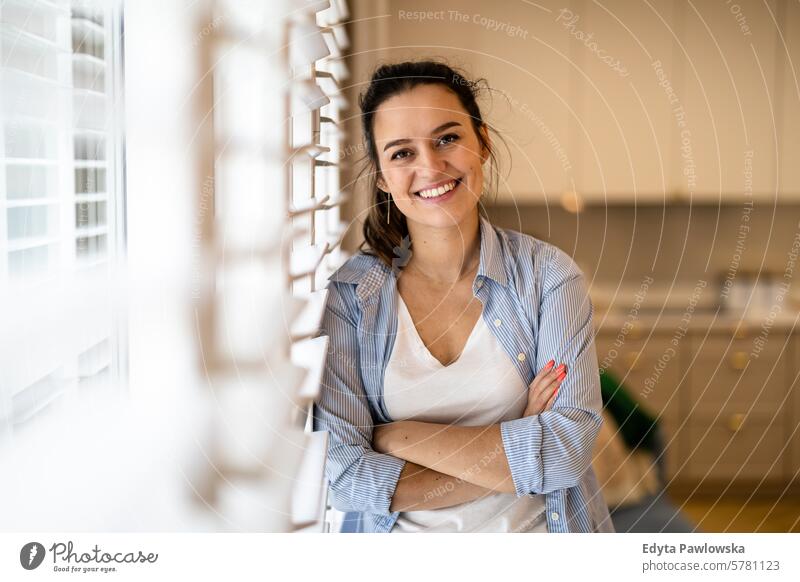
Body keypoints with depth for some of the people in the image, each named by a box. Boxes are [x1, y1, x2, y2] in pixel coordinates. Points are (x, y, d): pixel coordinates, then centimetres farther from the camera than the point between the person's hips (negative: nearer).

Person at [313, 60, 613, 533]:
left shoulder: (547, 274, -2)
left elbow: (571, 445, -12)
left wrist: (396, 436, -12)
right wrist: (516, 454, -13)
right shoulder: (350, 295, -3)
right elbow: (344, 477, -10)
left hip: (536, 541, 1)